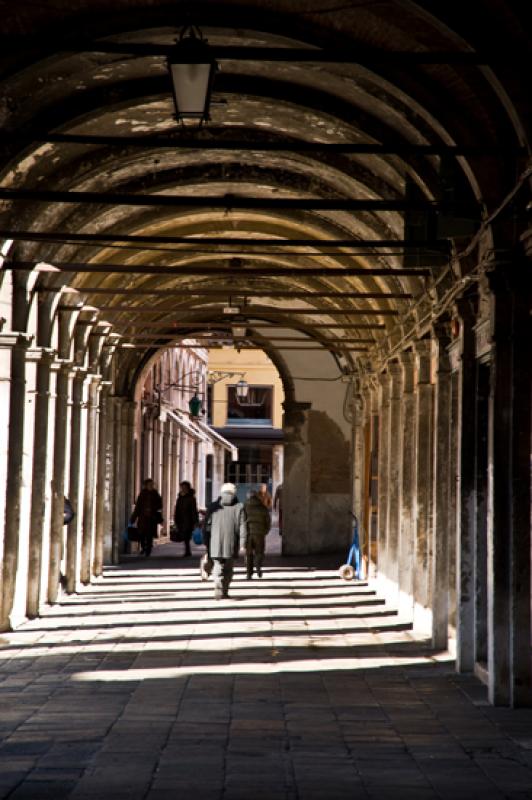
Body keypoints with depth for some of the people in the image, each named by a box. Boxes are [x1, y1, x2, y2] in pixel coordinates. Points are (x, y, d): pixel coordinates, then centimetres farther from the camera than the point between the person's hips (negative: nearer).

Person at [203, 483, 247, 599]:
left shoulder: (214, 506, 6)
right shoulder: (239, 507, 2)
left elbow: (207, 525, 8)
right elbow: (242, 527, -3)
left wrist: (206, 542, 16)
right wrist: (242, 543, -1)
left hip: (215, 543, 0)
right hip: (231, 544, 0)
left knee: (218, 568, 1)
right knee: (228, 569, 14)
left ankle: (218, 591, -18)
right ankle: (224, 591, 15)